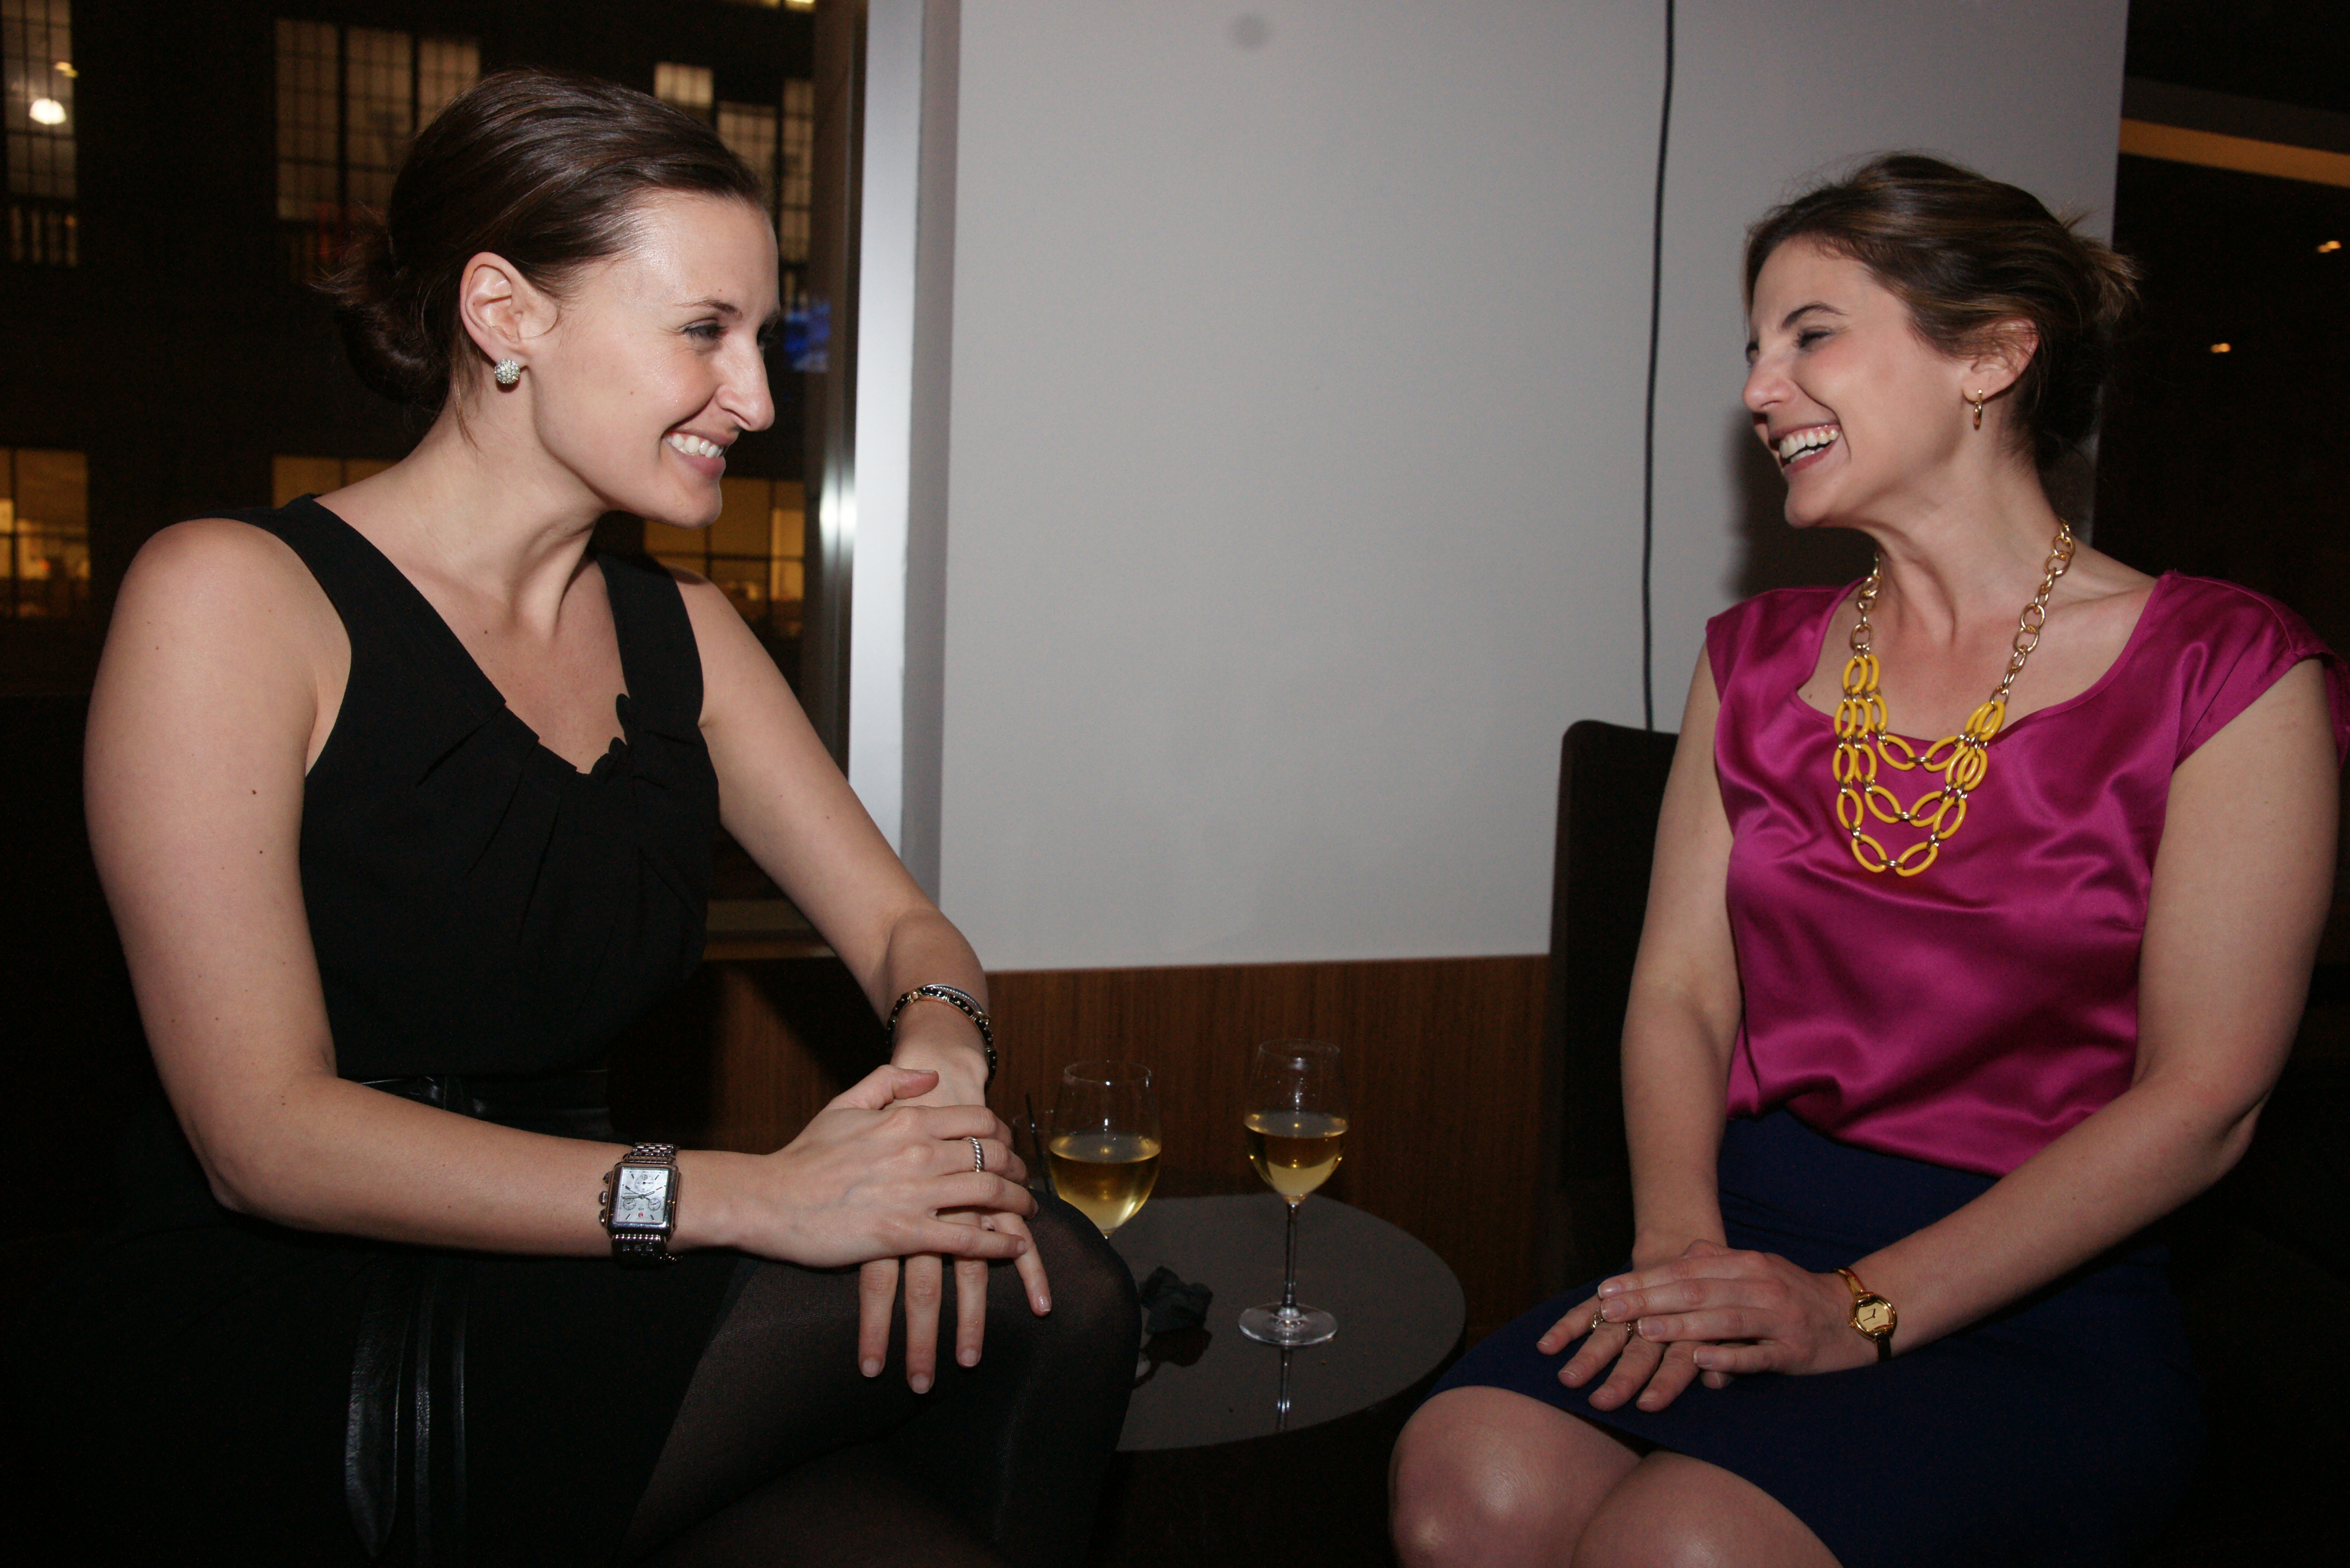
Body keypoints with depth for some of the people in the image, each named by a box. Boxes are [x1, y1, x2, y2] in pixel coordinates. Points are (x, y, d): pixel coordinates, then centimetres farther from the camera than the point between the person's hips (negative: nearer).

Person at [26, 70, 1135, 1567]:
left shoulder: (681, 632, 10)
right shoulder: (230, 598, -11)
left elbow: (903, 925, 7)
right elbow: (262, 1134, -18)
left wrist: (942, 1045, -18)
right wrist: (749, 1196, -26)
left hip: (563, 1318, 6)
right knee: (1040, 1290, -22)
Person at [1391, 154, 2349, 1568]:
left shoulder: (2226, 675, -3)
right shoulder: (1759, 658, 11)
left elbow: (2200, 1101, -9)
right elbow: (1681, 990, 5)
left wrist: (1860, 1312, -16)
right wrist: (1683, 1245, -13)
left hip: (2040, 1301, -3)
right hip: (1756, 1240, 4)